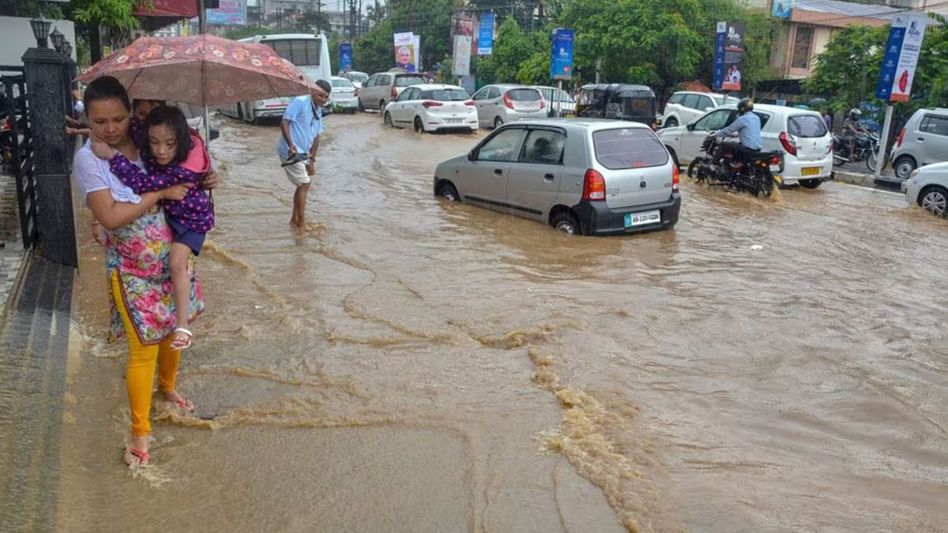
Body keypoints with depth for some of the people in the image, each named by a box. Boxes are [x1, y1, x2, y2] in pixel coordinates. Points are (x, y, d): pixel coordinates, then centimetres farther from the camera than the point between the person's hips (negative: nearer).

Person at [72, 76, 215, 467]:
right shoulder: (88, 158, -15)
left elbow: (177, 183, 14)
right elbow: (110, 216, -24)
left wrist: (201, 185, -6)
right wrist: (161, 193, -22)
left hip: (171, 259, 5)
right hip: (132, 270, -5)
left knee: (172, 331, 21)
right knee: (144, 349, -1)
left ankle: (167, 387, 48)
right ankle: (139, 431, 15)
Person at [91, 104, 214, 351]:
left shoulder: (183, 170, -40)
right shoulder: (152, 152, -20)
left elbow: (142, 183, -42)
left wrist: (111, 155, -41)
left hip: (191, 216, -8)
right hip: (166, 209, 8)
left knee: (177, 261, -17)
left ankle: (182, 325, -10)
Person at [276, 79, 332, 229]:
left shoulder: (318, 111, 14)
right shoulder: (299, 102, -12)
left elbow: (316, 137, 15)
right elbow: (284, 122, -19)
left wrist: (312, 159, 10)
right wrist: (290, 144, -29)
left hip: (303, 153, 9)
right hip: (291, 152, -9)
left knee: (303, 185, 15)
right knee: (304, 184, -8)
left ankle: (294, 220, 26)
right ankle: (301, 222, -2)